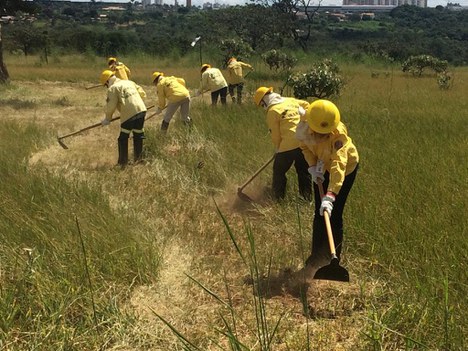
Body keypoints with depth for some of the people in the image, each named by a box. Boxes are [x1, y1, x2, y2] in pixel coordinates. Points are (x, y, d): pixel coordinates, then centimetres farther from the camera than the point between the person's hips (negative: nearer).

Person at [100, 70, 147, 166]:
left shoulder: (112, 88, 0)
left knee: (123, 138, 8)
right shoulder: (129, 82, 20)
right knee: (138, 136, 19)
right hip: (141, 110, 6)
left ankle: (123, 162, 11)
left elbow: (111, 106, -3)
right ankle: (138, 159, 25)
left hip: (129, 115, -6)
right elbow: (142, 93, 21)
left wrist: (107, 119, 11)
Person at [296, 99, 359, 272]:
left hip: (346, 168, -4)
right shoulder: (305, 123, -26)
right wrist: (313, 167, -19)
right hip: (321, 168, 4)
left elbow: (338, 165, -51)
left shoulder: (339, 134, -40)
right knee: (319, 214, 6)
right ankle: (317, 256, 21)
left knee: (334, 214, -4)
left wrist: (330, 196, -61)